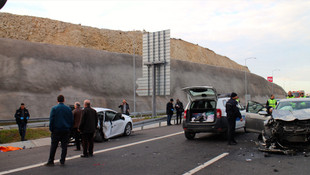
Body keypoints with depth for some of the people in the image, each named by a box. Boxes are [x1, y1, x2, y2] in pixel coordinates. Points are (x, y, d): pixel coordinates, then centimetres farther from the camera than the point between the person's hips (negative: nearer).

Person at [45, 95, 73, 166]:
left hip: (56, 130, -2)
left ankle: (50, 161, 8)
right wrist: (69, 129, 14)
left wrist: (51, 129, 1)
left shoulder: (54, 108, -5)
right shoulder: (68, 109, 4)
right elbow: (71, 120, 7)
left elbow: (51, 120, -6)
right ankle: (62, 161, 8)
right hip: (66, 131, 2)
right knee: (64, 146, 6)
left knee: (53, 146, 5)